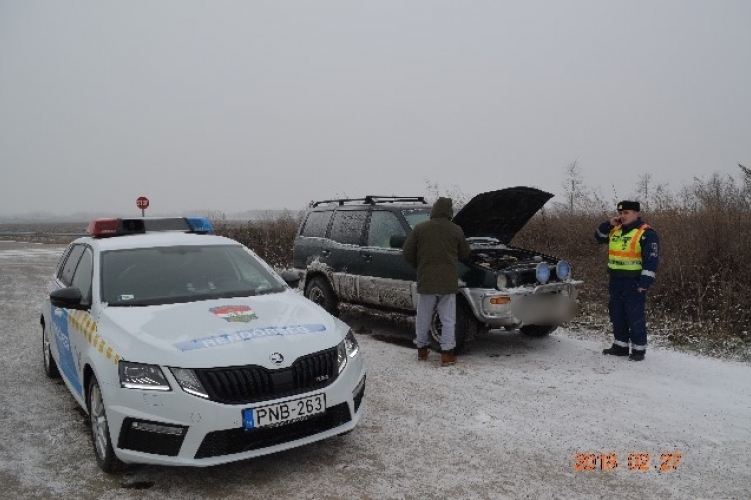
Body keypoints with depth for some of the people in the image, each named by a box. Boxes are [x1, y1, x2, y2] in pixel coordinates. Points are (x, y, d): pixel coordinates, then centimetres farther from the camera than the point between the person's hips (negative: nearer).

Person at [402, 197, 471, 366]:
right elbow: (465, 254, 10)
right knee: (448, 319, 7)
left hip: (426, 281, 1)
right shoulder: (456, 230, 0)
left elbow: (408, 252, 2)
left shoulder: (420, 228, 0)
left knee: (424, 317, 14)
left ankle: (422, 349, 25)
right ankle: (447, 353, 8)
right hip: (448, 282, -1)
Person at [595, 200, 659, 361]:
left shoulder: (646, 233, -11)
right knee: (617, 315, 13)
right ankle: (620, 345, 24)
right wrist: (608, 224, 4)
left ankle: (639, 349, 9)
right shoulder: (615, 231, 11)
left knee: (635, 317, -1)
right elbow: (599, 237, 22)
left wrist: (645, 283, -20)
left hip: (634, 282, -7)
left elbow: (651, 260, -15)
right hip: (616, 280, 7)